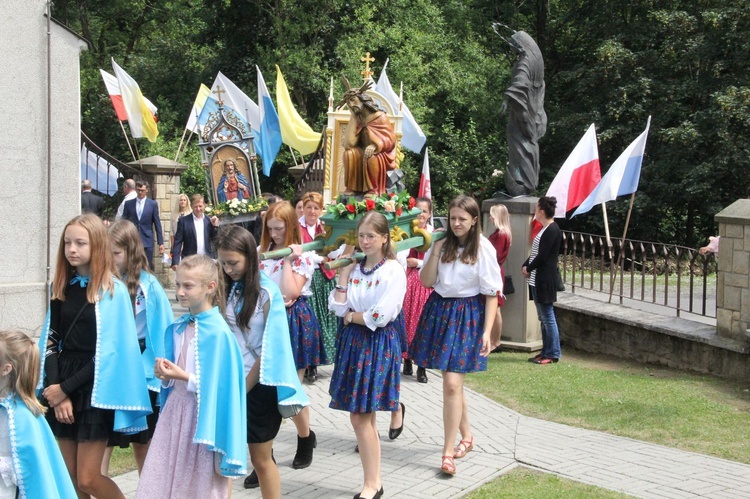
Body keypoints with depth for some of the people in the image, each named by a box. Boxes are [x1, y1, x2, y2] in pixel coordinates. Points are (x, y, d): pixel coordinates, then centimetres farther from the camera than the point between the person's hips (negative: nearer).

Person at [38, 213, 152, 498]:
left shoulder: (113, 290, -9)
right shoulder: (62, 287, 8)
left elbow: (109, 352, -12)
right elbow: (51, 341, 5)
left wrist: (66, 388, -12)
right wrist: (57, 391, -8)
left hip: (94, 389, -5)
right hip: (61, 389, 5)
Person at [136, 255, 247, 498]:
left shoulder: (218, 332, -14)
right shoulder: (177, 328, 8)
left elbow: (218, 383, -14)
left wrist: (184, 377, -19)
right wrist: (165, 375, -4)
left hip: (202, 417, -6)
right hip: (174, 411, 6)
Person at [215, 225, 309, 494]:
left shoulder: (266, 292, -11)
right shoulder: (226, 289, 3)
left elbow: (269, 349, -11)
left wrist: (243, 389, -8)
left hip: (258, 385, -4)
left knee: (260, 460, 5)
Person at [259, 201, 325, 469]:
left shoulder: (302, 256, -7)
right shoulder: (263, 253, 10)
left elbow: (291, 292, -19)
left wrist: (288, 260, -17)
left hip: (293, 321, -5)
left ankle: (306, 438, 23)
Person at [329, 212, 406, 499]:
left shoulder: (393, 271, -9)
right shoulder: (354, 268, 9)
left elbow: (380, 316, -16)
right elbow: (338, 308, -1)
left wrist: (351, 316, -3)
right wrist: (343, 273, -2)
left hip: (379, 343, -6)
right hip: (353, 343, 6)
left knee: (361, 417, -6)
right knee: (361, 416, 8)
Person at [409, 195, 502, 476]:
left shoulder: (483, 249, -9)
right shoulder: (443, 243, 5)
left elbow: (492, 293, -7)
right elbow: (426, 281, 1)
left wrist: (487, 332, -13)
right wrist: (436, 250, -10)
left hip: (467, 315, -5)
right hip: (439, 310, 5)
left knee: (452, 384, -11)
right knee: (452, 381, 12)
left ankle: (448, 452, -4)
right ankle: (466, 436, 32)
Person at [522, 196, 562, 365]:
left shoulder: (552, 230, -15)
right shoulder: (545, 229, 16)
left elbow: (542, 256, -18)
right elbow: (536, 252, 18)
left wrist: (529, 268, -6)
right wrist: (526, 265, 3)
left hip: (545, 280, -10)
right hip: (537, 279, 10)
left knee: (548, 317, -6)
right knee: (543, 317, 13)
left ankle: (553, 354, -2)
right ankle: (546, 351, 20)